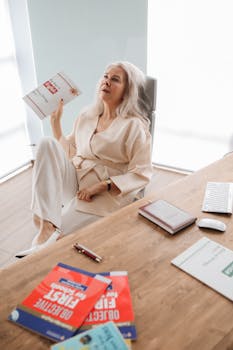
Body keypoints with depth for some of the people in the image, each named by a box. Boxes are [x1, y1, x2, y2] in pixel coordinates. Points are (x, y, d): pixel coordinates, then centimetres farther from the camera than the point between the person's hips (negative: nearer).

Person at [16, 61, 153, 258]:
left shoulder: (134, 125, -6)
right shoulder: (86, 116, 12)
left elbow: (141, 174, -10)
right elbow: (68, 153, 15)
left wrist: (101, 186, -19)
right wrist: (56, 121, 9)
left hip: (106, 195, -6)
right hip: (73, 182, 6)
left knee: (56, 241, -27)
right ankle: (46, 225, -32)